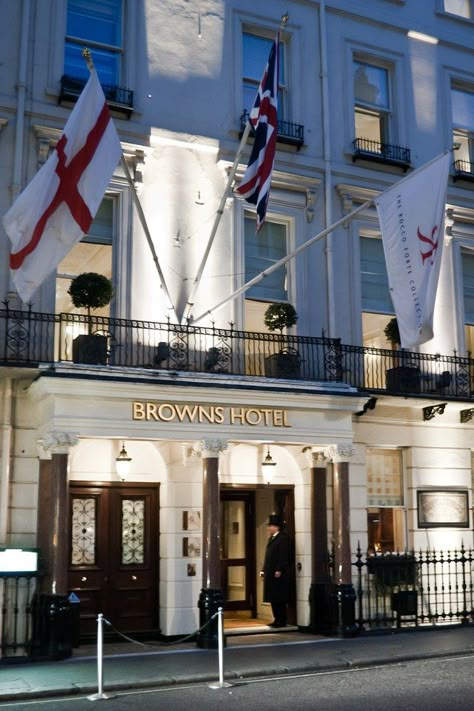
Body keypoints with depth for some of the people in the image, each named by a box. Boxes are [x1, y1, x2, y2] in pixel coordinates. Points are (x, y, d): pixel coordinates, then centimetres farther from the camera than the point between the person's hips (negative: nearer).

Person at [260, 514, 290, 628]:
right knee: (273, 598, 10)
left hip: (278, 574, -9)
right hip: (270, 573, 9)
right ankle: (277, 619, 17)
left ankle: (281, 621, 3)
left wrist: (279, 570, -21)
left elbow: (284, 556, -17)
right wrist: (263, 570, 15)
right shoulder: (271, 538, 18)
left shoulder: (283, 538, -10)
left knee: (279, 599, -4)